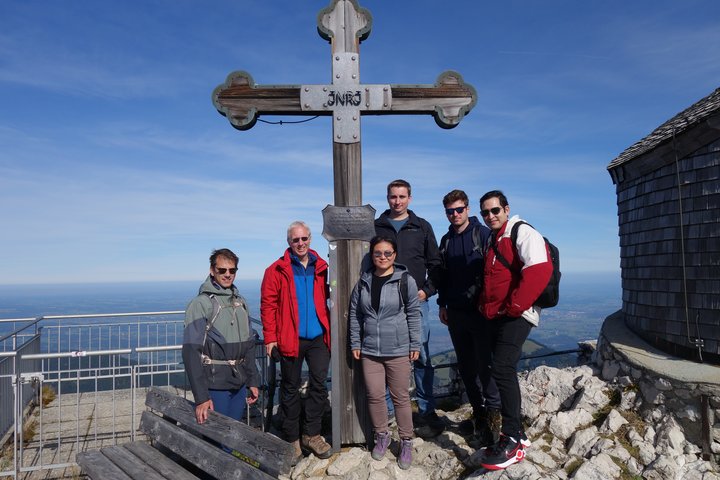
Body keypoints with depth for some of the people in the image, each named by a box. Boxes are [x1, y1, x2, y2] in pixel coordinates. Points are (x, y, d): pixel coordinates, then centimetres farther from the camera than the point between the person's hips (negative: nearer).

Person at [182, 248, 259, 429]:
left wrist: (253, 380, 13)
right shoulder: (200, 303, -11)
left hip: (239, 384, 6)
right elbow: (191, 352, -16)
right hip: (215, 385, -6)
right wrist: (201, 397, -20)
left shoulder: (240, 302, 10)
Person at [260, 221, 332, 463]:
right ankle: (292, 439, 22)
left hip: (318, 337, 3)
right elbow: (268, 304, -6)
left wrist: (329, 329, 5)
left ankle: (311, 434, 20)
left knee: (319, 384, 4)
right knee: (290, 388, 9)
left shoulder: (321, 268, 7)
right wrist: (270, 337, -10)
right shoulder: (277, 270, -4)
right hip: (290, 338, -3)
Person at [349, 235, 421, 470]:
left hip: (398, 350, -3)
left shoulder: (405, 280, -6)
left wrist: (415, 345, -3)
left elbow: (414, 314, -3)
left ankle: (406, 442, 22)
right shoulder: (363, 281, 4)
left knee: (401, 397, 7)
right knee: (375, 396, 9)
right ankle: (381, 436, 30)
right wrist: (355, 343, 7)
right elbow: (355, 314, 9)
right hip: (369, 351, 3)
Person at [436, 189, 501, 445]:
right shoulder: (446, 240, 13)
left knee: (485, 362, -5)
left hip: (480, 310, -6)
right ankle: (478, 410, 23)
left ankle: (493, 413, 7)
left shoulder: (483, 234, -4)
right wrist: (442, 303, 13)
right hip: (455, 312, 6)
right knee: (466, 365, 11)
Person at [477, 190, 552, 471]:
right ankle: (518, 433, 23)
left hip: (516, 315, -9)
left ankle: (512, 442, -8)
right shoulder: (491, 241, 19)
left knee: (502, 369, -16)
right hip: (494, 316, 9)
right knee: (503, 372, 11)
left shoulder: (522, 232, -8)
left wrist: (514, 306, -21)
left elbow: (539, 270, -22)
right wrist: (485, 306, 15)